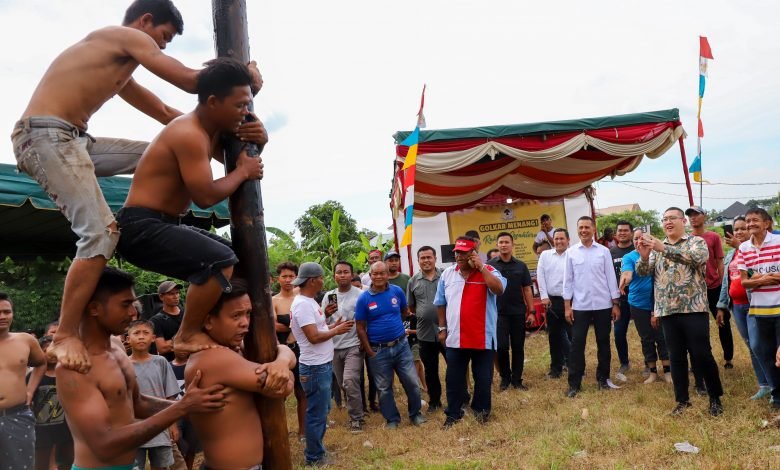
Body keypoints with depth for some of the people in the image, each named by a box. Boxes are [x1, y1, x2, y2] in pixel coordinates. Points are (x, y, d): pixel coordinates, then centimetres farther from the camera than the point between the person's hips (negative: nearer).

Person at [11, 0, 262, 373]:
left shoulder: (120, 69, 27)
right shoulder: (128, 36, -1)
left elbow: (167, 115, 27)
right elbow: (190, 80, -7)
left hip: (71, 138, 10)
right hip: (46, 135, -10)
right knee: (101, 231, -21)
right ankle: (65, 337, -15)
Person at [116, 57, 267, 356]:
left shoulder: (209, 131, 12)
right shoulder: (189, 134, -19)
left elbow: (233, 157, 24)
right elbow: (206, 196, -25)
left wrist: (256, 144, 2)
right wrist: (242, 172, -9)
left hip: (162, 226, 11)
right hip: (141, 228, -11)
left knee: (231, 255, 19)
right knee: (222, 261, -27)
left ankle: (202, 328, 18)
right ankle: (188, 336, -11)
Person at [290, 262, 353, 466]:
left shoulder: (310, 301, 11)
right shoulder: (302, 304, -20)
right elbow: (313, 336, -25)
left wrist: (334, 325, 4)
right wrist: (336, 331, -12)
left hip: (323, 364, 10)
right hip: (315, 367, -10)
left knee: (322, 410, 20)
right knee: (317, 413, 2)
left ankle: (316, 448, 33)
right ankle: (315, 457, 14)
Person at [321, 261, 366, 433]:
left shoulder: (360, 294, -8)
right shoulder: (328, 296, 5)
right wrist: (326, 314, -13)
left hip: (353, 345, -5)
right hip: (334, 347, 5)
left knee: (350, 382, -15)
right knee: (343, 384, 13)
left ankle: (356, 418, 2)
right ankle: (354, 411, 33)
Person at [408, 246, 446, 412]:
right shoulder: (413, 281, 3)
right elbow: (411, 307, 12)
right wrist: (424, 315, 5)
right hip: (425, 333, 2)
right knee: (430, 370, 14)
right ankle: (434, 401, 30)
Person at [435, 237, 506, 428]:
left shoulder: (488, 271, -5)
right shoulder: (447, 274, 5)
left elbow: (499, 289, -26)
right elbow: (441, 303, 12)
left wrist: (481, 267, -22)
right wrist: (442, 328, 10)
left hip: (482, 337, -2)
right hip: (455, 337, 3)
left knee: (483, 377, 11)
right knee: (454, 378, 10)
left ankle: (480, 409, 31)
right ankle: (453, 413, 23)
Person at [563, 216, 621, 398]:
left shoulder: (603, 251, 1)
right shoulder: (571, 252, 2)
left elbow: (611, 278, 3)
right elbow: (568, 280, 2)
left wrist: (616, 304, 0)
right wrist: (567, 306, -2)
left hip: (603, 305, 0)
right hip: (580, 306, 0)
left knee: (603, 343, 9)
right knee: (577, 344, -1)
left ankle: (603, 378, 23)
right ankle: (574, 383, 5)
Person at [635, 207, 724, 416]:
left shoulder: (697, 242, 1)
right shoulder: (657, 247, 13)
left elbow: (697, 257, -21)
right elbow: (642, 272, 3)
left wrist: (664, 249, -28)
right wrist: (644, 257, -19)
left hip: (694, 309, -4)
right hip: (668, 312, 4)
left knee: (702, 355, 0)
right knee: (676, 357, 9)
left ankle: (715, 398, 17)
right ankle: (682, 400, 19)